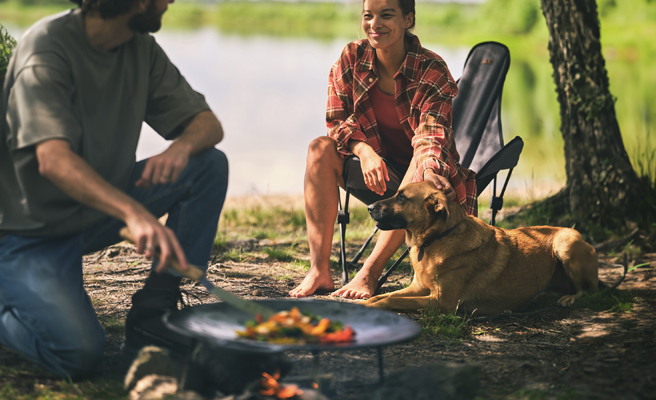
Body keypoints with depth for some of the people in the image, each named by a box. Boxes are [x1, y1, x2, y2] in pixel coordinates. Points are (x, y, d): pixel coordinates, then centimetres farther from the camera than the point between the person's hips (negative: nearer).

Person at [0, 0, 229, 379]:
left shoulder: (142, 49, -1)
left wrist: (183, 145, -26)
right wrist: (134, 213, -51)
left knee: (210, 165, -12)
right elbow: (53, 160, -36)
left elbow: (208, 123, 0)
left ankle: (152, 313, -8)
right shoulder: (47, 45, -22)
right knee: (80, 353, -27)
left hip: (99, 209, 7)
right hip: (32, 231, -7)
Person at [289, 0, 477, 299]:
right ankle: (319, 271, -30)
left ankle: (370, 272, -35)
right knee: (321, 148, -22)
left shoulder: (432, 70, -17)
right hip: (376, 169, 3)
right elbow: (337, 121, -6)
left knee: (423, 163, -37)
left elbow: (432, 134, -29)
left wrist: (430, 168, -52)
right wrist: (364, 151, -27)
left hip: (416, 172, -3)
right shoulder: (352, 59, -8)